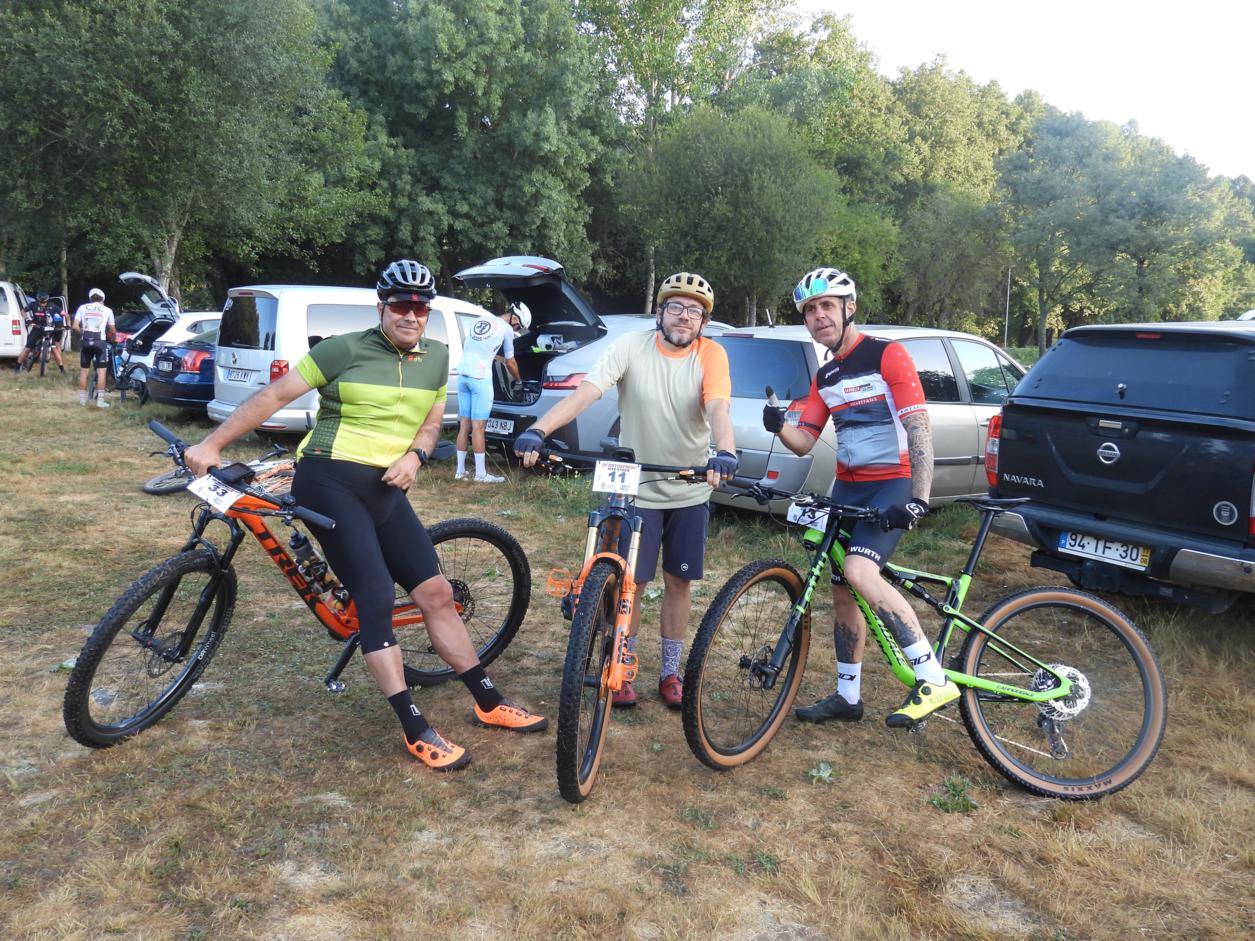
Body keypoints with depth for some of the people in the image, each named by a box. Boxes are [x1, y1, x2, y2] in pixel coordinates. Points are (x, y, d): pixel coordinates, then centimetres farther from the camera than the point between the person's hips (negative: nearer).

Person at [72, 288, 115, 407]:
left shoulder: (83, 307, 9)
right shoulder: (107, 310, 7)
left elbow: (75, 326, 1)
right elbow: (112, 330, 9)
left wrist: (83, 332, 21)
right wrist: (112, 338, 30)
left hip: (86, 341, 2)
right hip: (100, 341, -2)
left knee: (83, 370, 13)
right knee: (101, 371, 0)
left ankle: (82, 399, 17)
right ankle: (100, 400, -4)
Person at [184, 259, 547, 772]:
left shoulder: (436, 356, 8)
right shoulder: (346, 349, -7)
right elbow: (274, 395, -6)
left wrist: (414, 456, -5)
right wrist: (211, 444, -8)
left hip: (386, 490, 5)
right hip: (329, 482, -5)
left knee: (436, 593, 4)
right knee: (376, 599, -11)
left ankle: (489, 703, 16)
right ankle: (416, 731, -5)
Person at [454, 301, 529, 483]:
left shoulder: (479, 320, 20)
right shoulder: (506, 329, 2)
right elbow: (510, 363, 10)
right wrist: (518, 380, 29)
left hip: (463, 374, 6)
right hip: (480, 378, -6)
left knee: (464, 425, 11)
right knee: (478, 427, -4)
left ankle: (460, 471, 16)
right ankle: (480, 474, 1)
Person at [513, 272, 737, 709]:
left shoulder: (711, 354, -8)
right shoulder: (633, 347, -11)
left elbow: (717, 408, -24)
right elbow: (584, 393, -21)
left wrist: (725, 452, -46)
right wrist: (537, 430, -36)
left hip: (691, 493, 1)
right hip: (636, 489, -1)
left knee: (678, 582, 11)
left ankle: (670, 672, 28)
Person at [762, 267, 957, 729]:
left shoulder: (887, 355, -9)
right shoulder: (824, 377, 12)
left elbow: (919, 427, -16)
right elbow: (804, 442, 9)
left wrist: (919, 499, -25)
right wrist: (778, 427, -14)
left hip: (892, 484, -7)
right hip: (847, 486, 7)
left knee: (860, 572, -27)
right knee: (842, 591, 8)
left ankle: (934, 679, -16)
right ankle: (848, 696, 22)